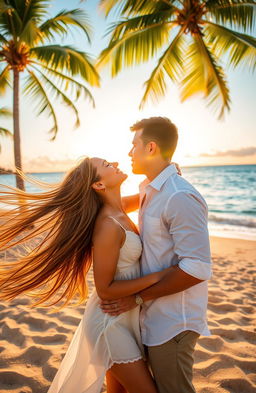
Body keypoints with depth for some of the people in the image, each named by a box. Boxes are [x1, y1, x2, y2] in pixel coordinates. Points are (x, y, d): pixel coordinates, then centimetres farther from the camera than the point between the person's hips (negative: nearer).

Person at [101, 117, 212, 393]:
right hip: (153, 316, 8)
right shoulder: (150, 190, 3)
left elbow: (197, 269, -26)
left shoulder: (180, 198, -24)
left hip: (172, 323, -8)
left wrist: (138, 297, -19)